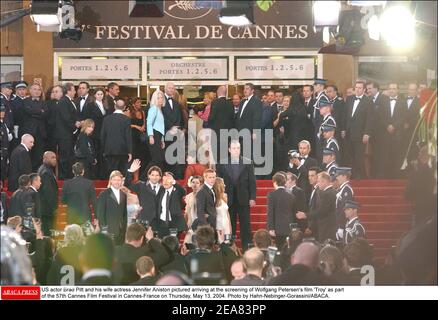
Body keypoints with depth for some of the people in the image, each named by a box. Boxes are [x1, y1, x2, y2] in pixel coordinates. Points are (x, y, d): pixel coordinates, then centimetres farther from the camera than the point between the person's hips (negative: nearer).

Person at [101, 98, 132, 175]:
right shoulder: (126, 119, -6)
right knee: (122, 173, 5)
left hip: (109, 150, 2)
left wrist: (104, 150, 13)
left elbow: (102, 135, 6)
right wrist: (130, 152, -4)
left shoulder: (107, 119, 3)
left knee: (112, 172, 2)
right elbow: (128, 136, -8)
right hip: (122, 151, -2)